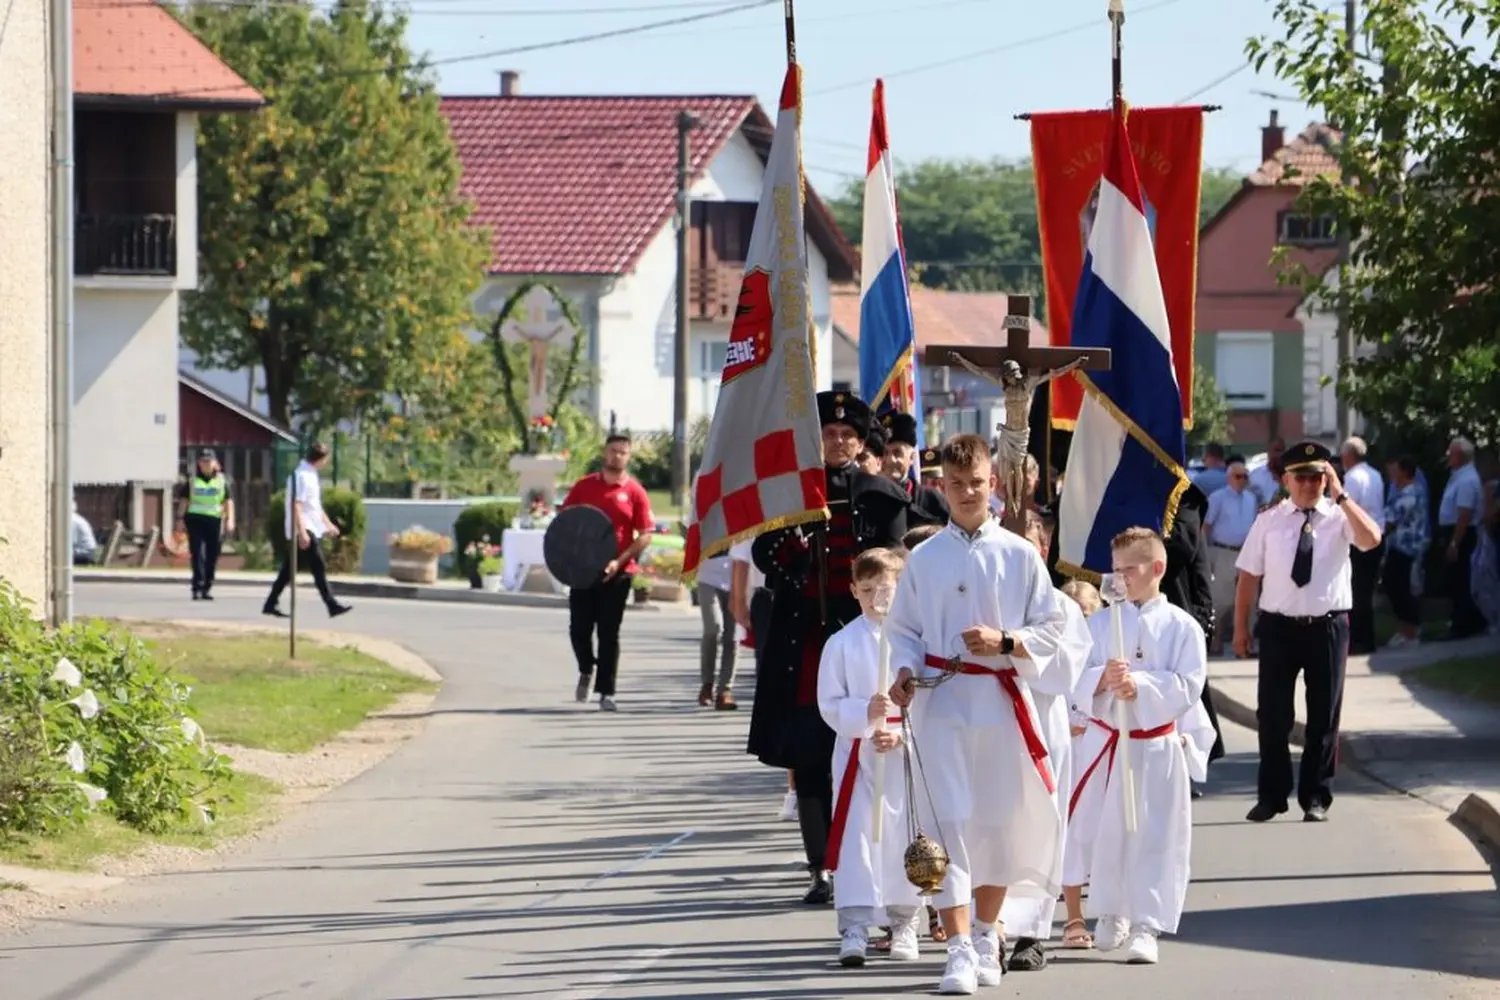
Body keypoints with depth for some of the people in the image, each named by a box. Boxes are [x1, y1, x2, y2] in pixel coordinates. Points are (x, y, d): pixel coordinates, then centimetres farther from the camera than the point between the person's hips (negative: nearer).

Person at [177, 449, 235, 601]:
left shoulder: (222, 480, 9)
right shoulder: (193, 480, 8)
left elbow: (228, 501, 6)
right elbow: (184, 500, 7)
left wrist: (230, 520, -5)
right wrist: (180, 518, -2)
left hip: (214, 520, 1)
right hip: (195, 518, -1)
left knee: (212, 556, 3)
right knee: (197, 553, -10)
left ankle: (206, 588, 13)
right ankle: (198, 587, -13)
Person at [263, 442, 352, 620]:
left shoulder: (311, 475, 17)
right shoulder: (302, 476, -15)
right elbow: (296, 505, -22)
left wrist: (328, 524, 29)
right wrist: (302, 532, -27)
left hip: (312, 530, 10)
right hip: (304, 530, -10)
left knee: (289, 569, 11)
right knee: (319, 567, -11)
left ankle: (270, 604, 14)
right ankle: (332, 606, -13)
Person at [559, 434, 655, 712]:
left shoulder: (635, 492, -1)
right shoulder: (584, 486, 6)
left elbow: (645, 536, -3)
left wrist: (619, 561, -15)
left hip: (617, 572, -2)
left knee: (609, 634, -1)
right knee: (579, 629, 4)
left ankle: (606, 692, 4)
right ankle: (586, 671, 33)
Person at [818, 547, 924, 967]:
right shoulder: (843, 644, -2)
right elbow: (830, 705, -3)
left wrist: (901, 733, -15)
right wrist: (865, 713, -20)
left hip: (909, 755, 1)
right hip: (858, 754, -1)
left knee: (906, 842, 10)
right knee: (856, 838, -8)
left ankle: (904, 924, 25)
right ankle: (854, 929, -10)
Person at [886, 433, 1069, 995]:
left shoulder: (1019, 556, 2)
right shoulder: (924, 559, 4)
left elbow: (1051, 628, 3)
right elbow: (903, 629, 10)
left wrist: (1004, 642, -13)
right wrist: (905, 671, -8)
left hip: (1001, 700, 1)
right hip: (940, 701, -1)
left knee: (1000, 823, 9)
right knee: (948, 821, -10)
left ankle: (986, 937, 29)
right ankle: (959, 951, -13)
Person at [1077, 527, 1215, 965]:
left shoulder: (1182, 627, -3)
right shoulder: (1099, 624, 5)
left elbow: (1188, 686, -11)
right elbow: (1076, 680, -2)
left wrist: (1139, 686, -23)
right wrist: (1103, 679, -23)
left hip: (1161, 746, -2)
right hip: (1109, 743, 2)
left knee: (1156, 837, -4)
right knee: (1107, 833, 10)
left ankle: (1145, 927, -2)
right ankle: (1110, 913, 32)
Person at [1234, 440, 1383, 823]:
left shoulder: (1339, 517, -2)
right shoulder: (1269, 520, 2)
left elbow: (1371, 539, -23)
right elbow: (1249, 575, 4)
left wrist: (1340, 496, -25)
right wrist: (1241, 627, 2)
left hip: (1328, 626, -1)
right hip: (1279, 626, 1)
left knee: (1324, 716, 7)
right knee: (1273, 714, 5)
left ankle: (1316, 798, 18)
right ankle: (1271, 796, 17)